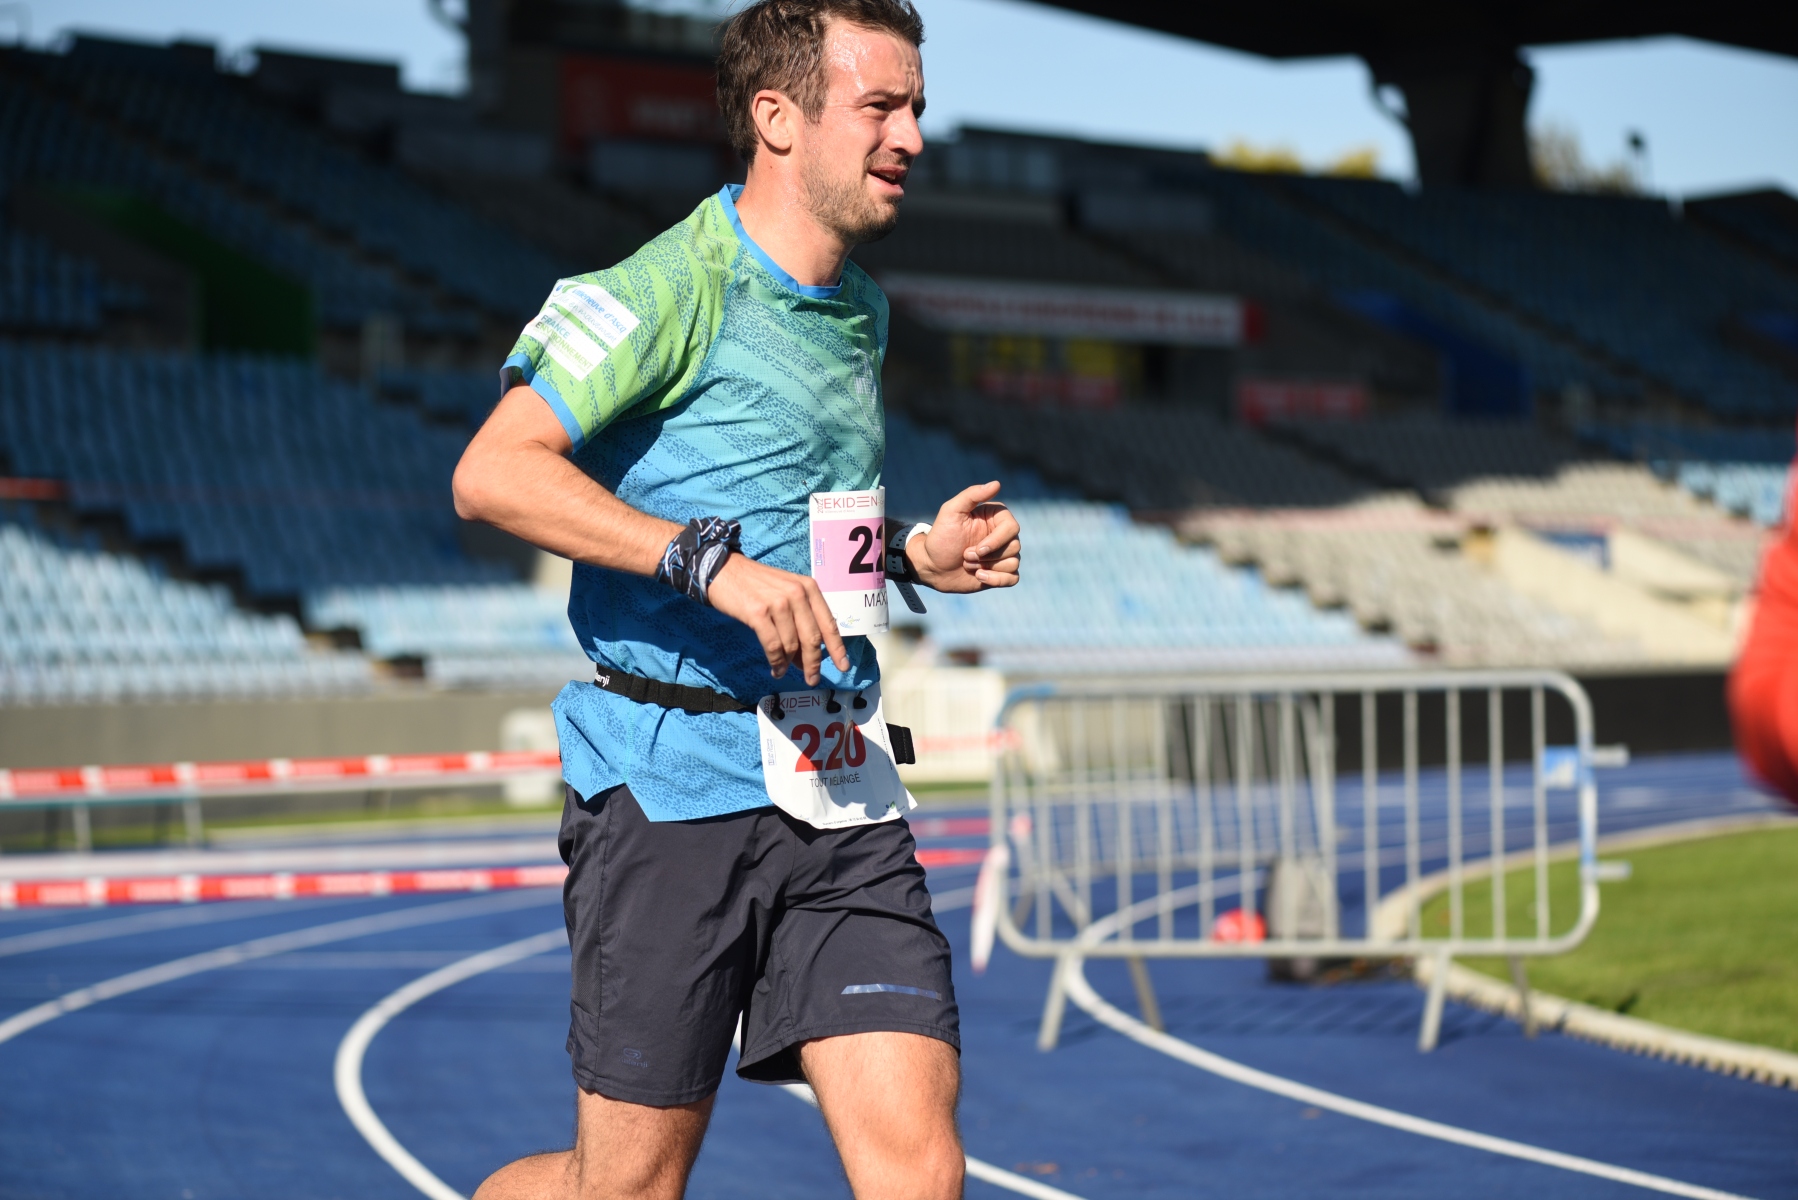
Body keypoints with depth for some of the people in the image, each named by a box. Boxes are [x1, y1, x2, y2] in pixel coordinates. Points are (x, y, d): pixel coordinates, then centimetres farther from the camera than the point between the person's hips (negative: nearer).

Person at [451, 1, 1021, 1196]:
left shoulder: (862, 311, 17)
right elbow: (494, 471, -19)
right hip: (673, 779, -6)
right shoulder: (673, 289, -9)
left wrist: (916, 553, 11)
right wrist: (710, 561, -26)